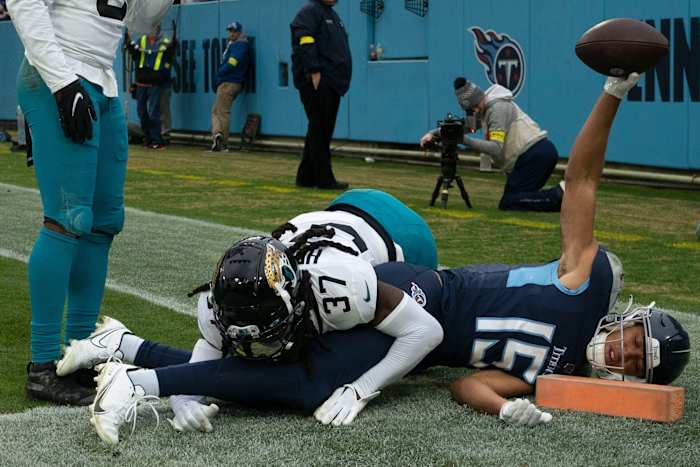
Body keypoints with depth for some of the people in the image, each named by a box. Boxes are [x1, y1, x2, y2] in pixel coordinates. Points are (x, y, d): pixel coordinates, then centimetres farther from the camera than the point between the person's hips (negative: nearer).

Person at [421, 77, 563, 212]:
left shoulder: (498, 108, -12)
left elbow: (496, 148, -19)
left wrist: (464, 140, -21)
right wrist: (433, 133, 13)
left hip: (535, 155, -10)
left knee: (508, 203, -15)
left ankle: (559, 195, -21)